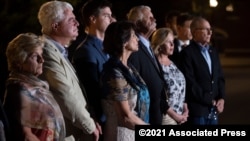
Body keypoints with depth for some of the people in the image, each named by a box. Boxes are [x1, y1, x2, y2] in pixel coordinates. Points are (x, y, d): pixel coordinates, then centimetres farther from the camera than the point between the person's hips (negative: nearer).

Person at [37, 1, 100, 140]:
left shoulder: (60, 51, 12)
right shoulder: (48, 52, -18)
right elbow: (65, 97, -20)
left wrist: (91, 121, 3)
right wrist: (90, 125, -10)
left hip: (78, 130, 9)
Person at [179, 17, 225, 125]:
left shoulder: (213, 51, 15)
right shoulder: (187, 53, -8)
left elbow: (220, 77, 16)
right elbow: (190, 83, -14)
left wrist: (221, 98, 0)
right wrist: (210, 101, -11)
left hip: (214, 109, 7)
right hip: (197, 109, -7)